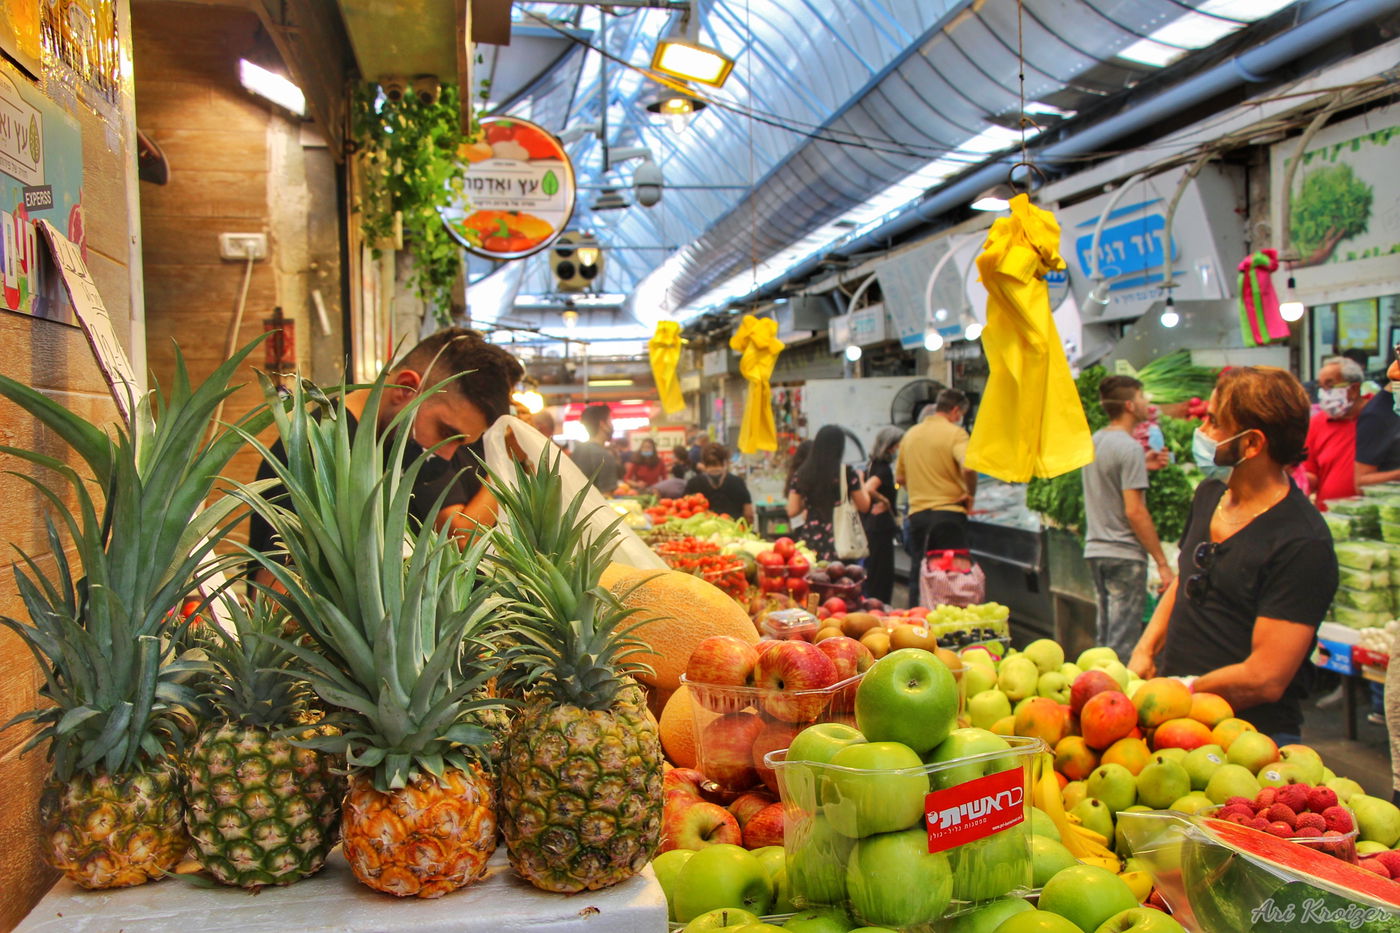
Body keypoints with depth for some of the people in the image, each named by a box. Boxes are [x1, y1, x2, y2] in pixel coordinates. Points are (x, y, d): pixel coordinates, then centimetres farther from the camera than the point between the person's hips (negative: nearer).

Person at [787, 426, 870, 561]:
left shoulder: (802, 475, 2)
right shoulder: (848, 474, -5)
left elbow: (792, 511, 5)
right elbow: (864, 506, 6)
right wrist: (860, 480, 20)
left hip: (810, 540, 2)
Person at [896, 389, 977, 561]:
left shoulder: (910, 434, 12)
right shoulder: (955, 433, -7)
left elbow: (899, 478, 18)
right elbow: (968, 467, -25)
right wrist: (971, 494, -10)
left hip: (917, 514, 5)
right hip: (948, 513, -5)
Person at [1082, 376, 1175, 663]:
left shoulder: (1094, 441, 10)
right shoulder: (1130, 448, -15)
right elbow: (1134, 511, -19)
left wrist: (1143, 464, 22)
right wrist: (1162, 561, -15)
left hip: (1095, 550, 8)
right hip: (1124, 554, -8)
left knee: (1104, 635, 16)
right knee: (1123, 642, -2)